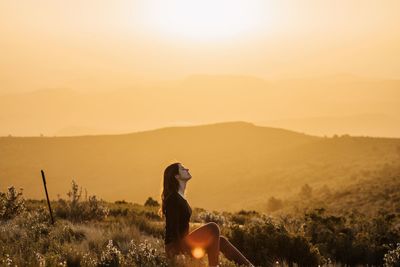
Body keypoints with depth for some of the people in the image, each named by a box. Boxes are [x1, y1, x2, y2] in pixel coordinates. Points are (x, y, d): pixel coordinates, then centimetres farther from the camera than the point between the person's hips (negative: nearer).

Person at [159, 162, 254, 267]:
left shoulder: (180, 198, 16)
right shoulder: (173, 198, -15)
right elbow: (172, 226, -20)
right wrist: (178, 249, -22)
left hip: (183, 241, 10)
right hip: (177, 245, -10)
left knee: (221, 240, 8)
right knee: (212, 228, -21)